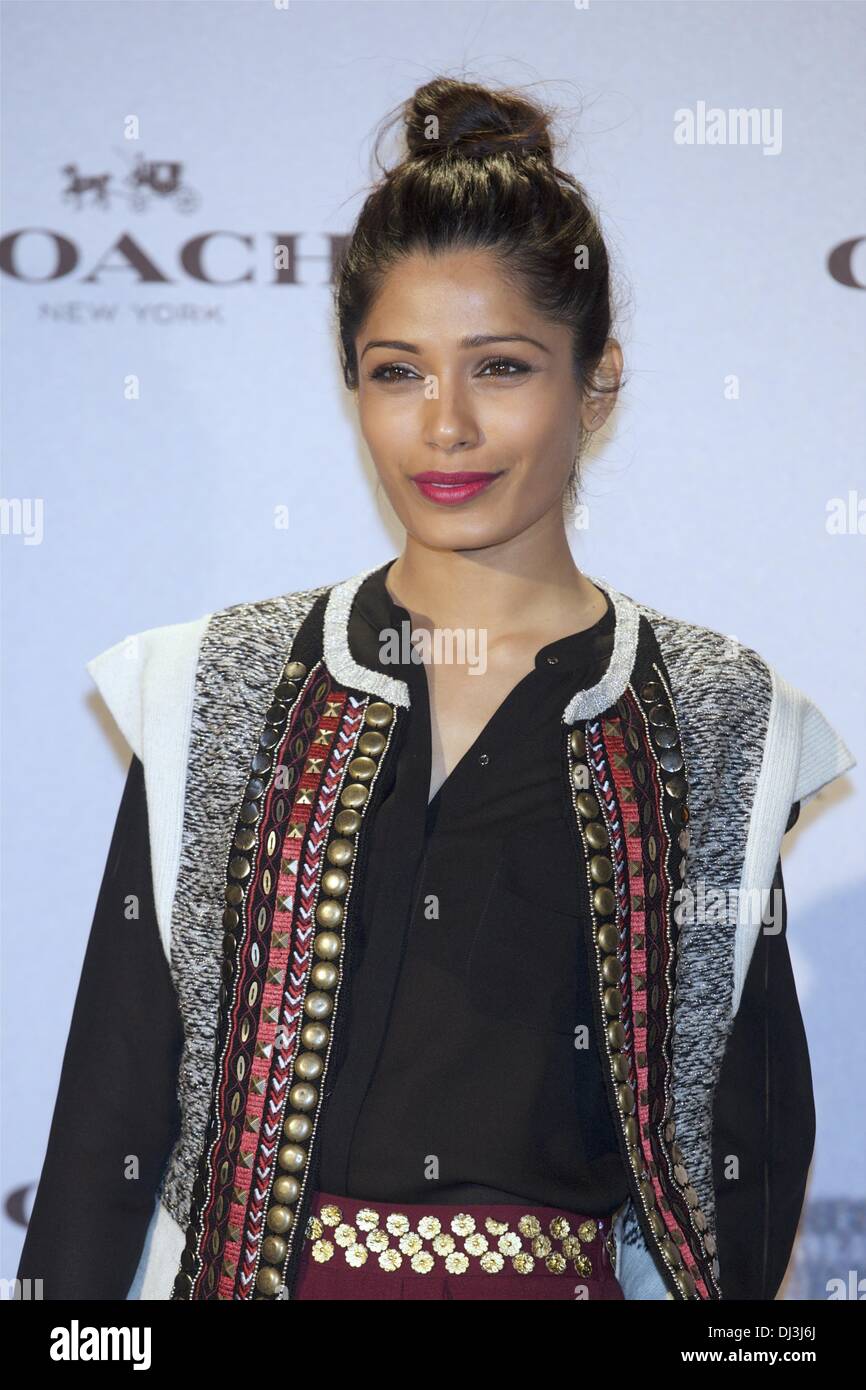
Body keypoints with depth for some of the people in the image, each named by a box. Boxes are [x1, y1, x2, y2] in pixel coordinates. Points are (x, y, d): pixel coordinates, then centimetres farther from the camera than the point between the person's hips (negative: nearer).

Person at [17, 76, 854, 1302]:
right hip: (254, 1268, 0)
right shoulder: (222, 687, -1)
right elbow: (114, 1086, -1)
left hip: (569, 1273, 0)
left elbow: (756, 1127, 1)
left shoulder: (718, 723, -2)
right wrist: (72, 1297, -7)